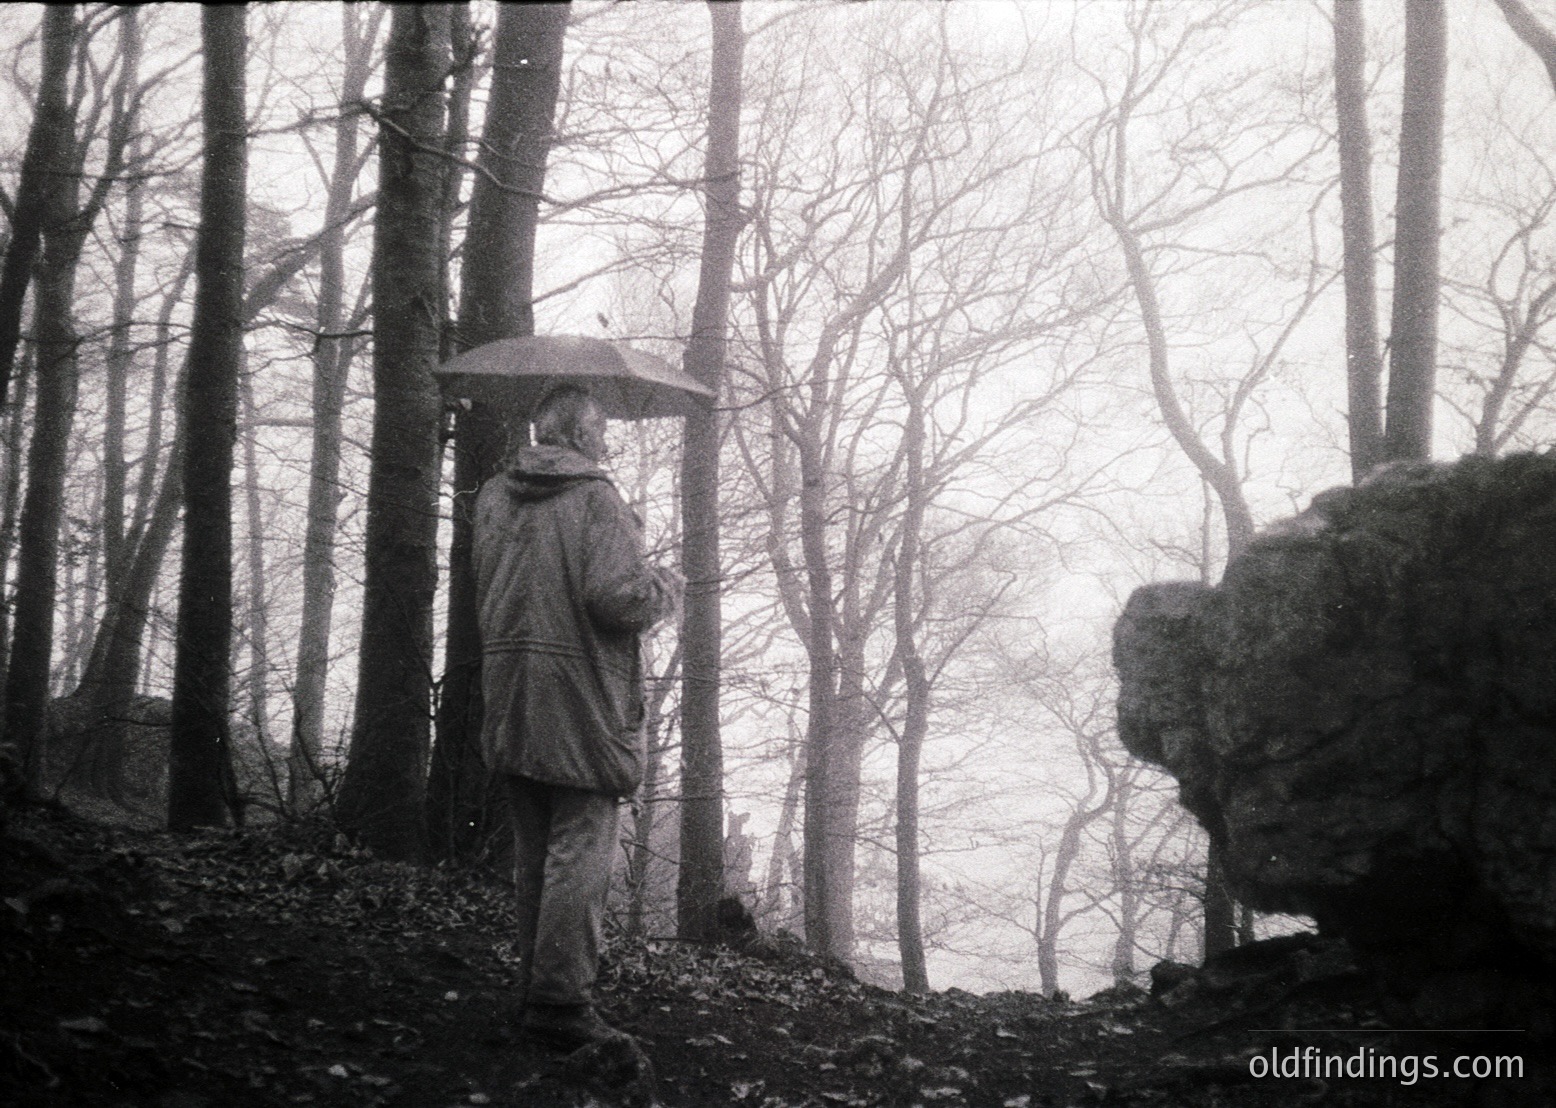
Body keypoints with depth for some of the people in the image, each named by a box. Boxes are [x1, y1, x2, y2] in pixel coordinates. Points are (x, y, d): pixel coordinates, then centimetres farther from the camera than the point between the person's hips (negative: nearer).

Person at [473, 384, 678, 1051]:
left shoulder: (492, 497, 12)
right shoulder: (595, 497, -11)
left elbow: (484, 590, 16)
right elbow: (618, 596, -20)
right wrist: (668, 588, -2)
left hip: (509, 694, 7)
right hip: (582, 695, -7)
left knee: (532, 852, 15)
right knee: (580, 851, -3)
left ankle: (535, 990, 21)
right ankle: (560, 1001, -4)